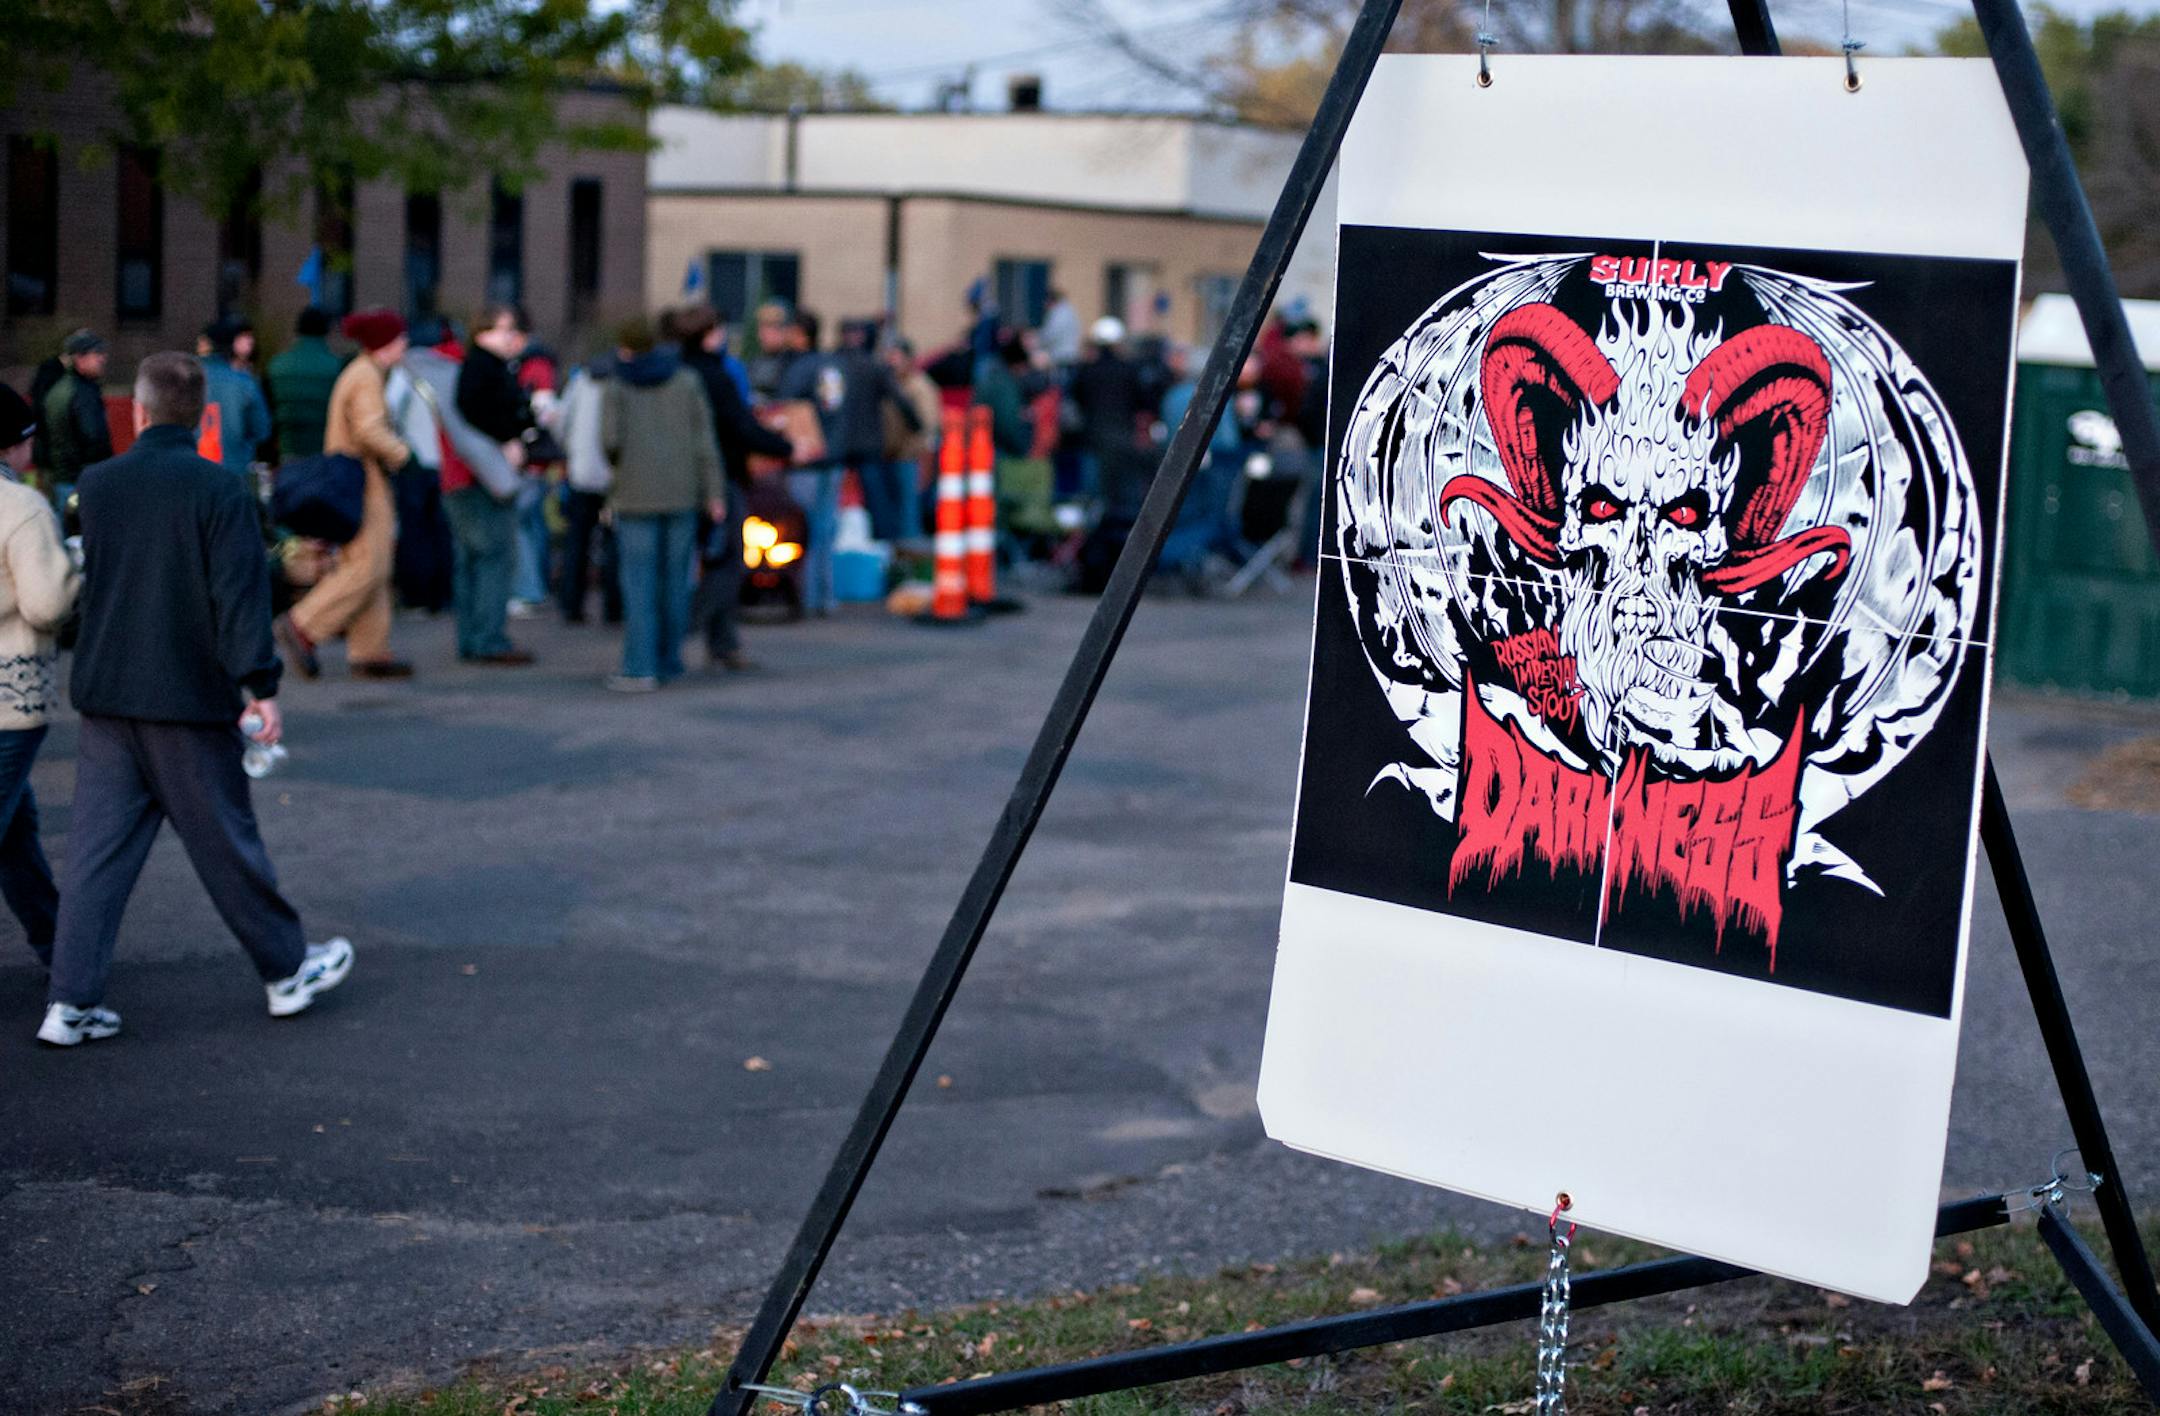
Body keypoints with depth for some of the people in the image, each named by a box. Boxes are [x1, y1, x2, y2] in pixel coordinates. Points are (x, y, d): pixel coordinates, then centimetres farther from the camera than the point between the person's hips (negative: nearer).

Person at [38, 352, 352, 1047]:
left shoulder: (97, 483, 2)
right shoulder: (219, 490, -12)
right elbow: (240, 595, -16)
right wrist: (261, 685, -14)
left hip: (105, 694, 4)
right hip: (188, 700, -4)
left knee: (98, 847, 7)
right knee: (226, 841, 8)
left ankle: (71, 1001, 5)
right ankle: (287, 971, 23)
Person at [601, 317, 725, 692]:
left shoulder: (617, 388, 0)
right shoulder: (686, 381, 7)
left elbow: (611, 441, -10)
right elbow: (703, 439, 2)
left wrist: (617, 463, 13)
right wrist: (714, 492, 2)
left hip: (636, 493, -3)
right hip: (682, 492, 3)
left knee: (639, 581, -2)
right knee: (675, 577, 12)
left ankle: (640, 669, -8)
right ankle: (669, 661, 19)